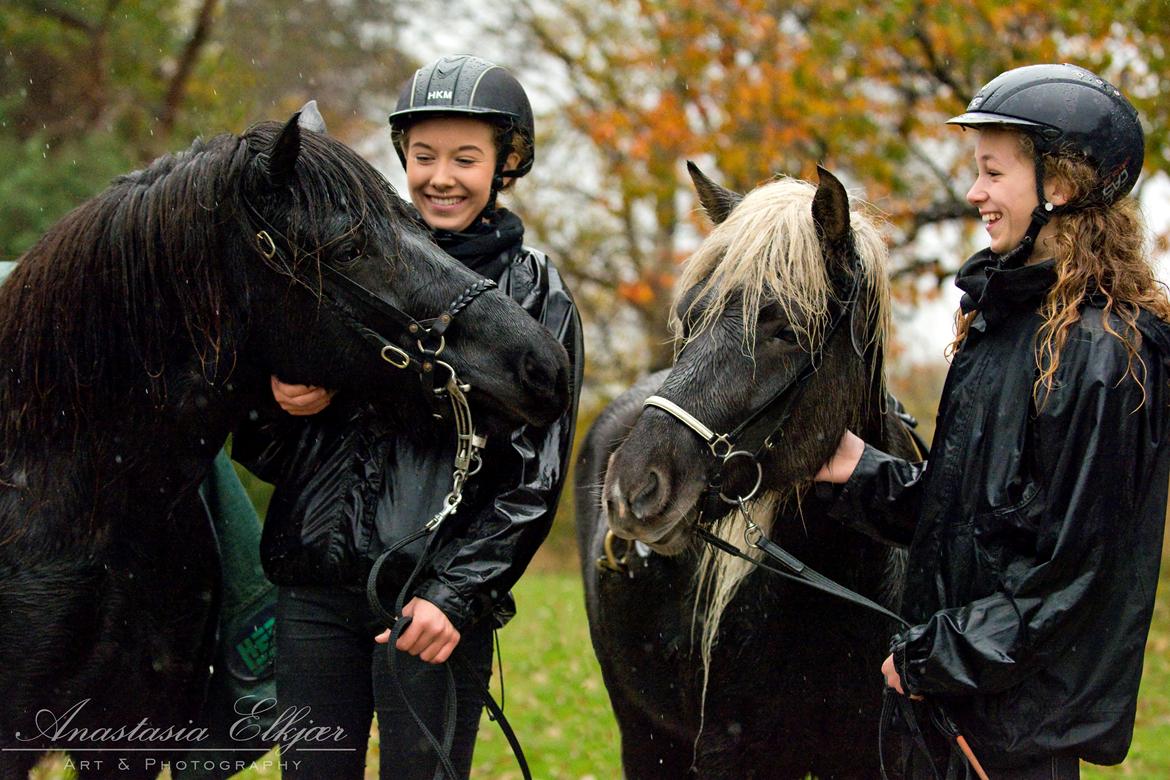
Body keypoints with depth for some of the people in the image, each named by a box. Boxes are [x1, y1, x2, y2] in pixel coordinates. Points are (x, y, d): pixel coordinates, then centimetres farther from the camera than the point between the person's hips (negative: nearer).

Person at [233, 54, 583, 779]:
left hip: (433, 595, -3)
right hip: (315, 582, 3)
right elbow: (263, 451, 16)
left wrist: (456, 595, -12)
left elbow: (534, 474, -3)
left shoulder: (534, 292, 1)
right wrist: (284, 407, -7)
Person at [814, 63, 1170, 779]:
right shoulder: (1005, 319, 12)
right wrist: (862, 471, 2)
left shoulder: (1097, 351, -19)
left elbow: (1071, 559, -21)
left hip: (1022, 708, -9)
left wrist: (936, 657, -17)